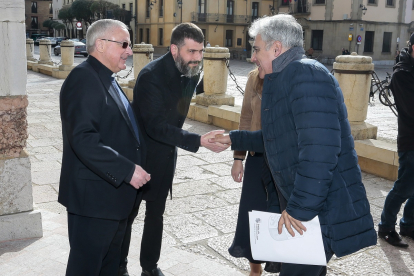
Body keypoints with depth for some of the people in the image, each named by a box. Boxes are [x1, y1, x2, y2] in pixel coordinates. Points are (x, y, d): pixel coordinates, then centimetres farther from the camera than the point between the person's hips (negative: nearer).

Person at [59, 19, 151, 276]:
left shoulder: (106, 79, 14)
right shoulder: (84, 79, -18)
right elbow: (83, 140, -28)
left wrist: (135, 168, 15)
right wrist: (127, 170, -27)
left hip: (116, 192, 10)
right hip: (94, 195, -10)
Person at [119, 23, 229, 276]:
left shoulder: (192, 73, -4)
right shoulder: (151, 76, -26)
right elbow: (155, 126, -32)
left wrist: (172, 146, 16)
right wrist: (199, 141, -40)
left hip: (166, 154, 6)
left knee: (156, 213, 15)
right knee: (128, 212, 11)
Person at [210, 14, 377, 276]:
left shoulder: (306, 73, -19)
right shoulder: (283, 80, 14)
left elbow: (320, 148, -29)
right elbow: (278, 138, 27)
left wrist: (300, 207, -26)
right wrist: (234, 139, 27)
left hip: (324, 205, -10)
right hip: (304, 203, 10)